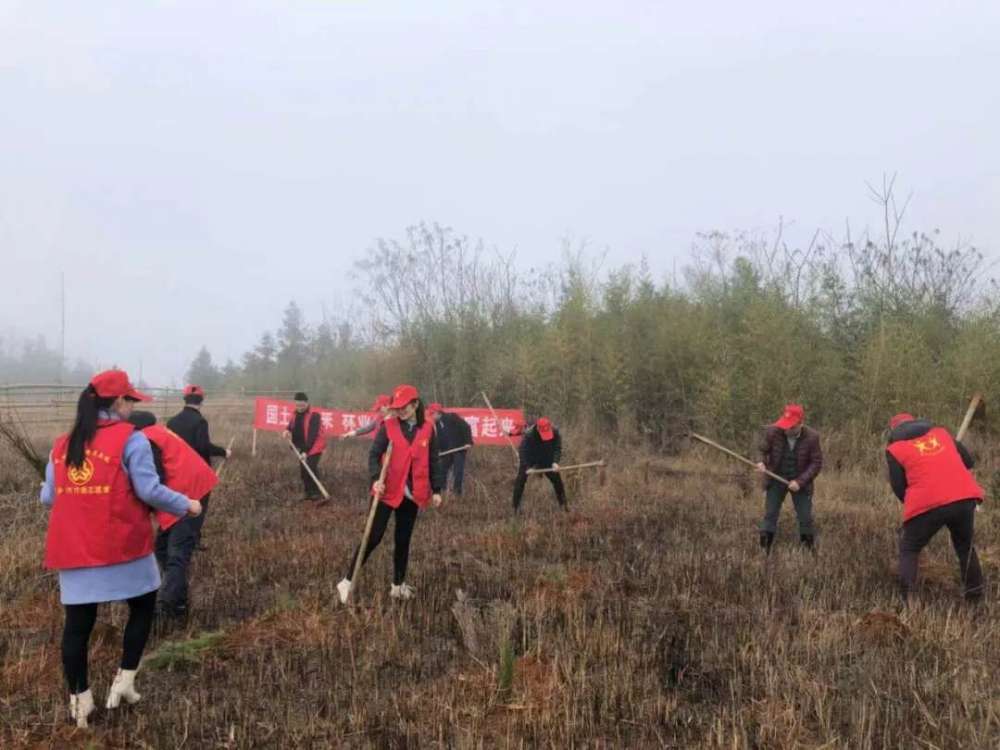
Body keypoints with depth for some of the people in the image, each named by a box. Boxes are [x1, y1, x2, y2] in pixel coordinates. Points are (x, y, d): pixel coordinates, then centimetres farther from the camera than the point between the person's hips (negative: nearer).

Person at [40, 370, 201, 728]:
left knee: (78, 623, 9)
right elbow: (149, 490, -13)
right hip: (122, 545, -5)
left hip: (72, 549, 5)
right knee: (143, 606, 17)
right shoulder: (130, 439, -8)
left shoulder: (62, 444, 10)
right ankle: (124, 681, 16)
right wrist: (186, 505, 1)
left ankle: (79, 700, 18)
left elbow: (48, 497, 13)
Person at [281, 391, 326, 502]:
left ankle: (317, 495, -19)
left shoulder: (314, 416, -17)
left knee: (311, 468, -20)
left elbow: (312, 435, -23)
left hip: (314, 447, -8)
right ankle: (308, 493, 24)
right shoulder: (296, 415, 7)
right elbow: (291, 426, 16)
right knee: (303, 471, 10)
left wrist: (306, 451, -28)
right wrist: (287, 431, -11)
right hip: (302, 448, 8)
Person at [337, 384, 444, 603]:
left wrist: (436, 489, 5)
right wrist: (376, 479, -25)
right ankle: (348, 581, 7)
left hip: (413, 494, 3)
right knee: (374, 537, -3)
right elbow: (374, 454, -8)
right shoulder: (388, 426, -5)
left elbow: (433, 461, 7)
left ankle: (398, 585, 23)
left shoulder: (427, 428, 1)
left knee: (403, 540, 12)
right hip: (388, 492, -2)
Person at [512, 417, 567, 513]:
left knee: (556, 478, 1)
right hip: (529, 459, -3)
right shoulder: (528, 434, -33)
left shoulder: (555, 433, -23)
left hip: (546, 458, 3)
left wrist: (555, 462, -34)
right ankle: (516, 507, -2)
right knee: (521, 478, -12)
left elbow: (557, 448, -18)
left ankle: (563, 504, 16)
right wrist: (527, 467, -38)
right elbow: (523, 451, -30)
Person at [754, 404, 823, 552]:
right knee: (770, 515, 2)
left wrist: (800, 481, -21)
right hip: (776, 479, 1)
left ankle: (809, 550, 24)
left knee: (805, 518, 7)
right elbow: (764, 450, -1)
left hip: (800, 482, -1)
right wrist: (762, 463, -22)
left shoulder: (811, 437, -20)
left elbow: (816, 463, -12)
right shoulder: (772, 431, -19)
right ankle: (764, 551, 10)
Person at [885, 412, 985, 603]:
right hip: (965, 497, 4)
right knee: (965, 547, 26)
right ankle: (975, 596, 28)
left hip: (927, 504, -4)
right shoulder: (941, 432, 20)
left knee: (909, 550, 12)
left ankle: (907, 600, 1)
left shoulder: (895, 449, 8)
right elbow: (969, 461, 21)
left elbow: (898, 487, 4)